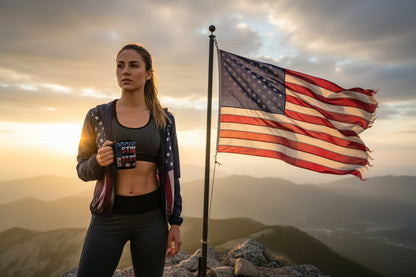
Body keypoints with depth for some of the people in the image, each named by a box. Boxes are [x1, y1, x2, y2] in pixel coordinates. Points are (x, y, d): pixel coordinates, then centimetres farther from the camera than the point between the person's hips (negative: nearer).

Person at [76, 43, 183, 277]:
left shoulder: (164, 119, 1)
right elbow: (82, 170, 7)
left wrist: (176, 223, 2)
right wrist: (98, 162, -16)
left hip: (151, 217, 1)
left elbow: (171, 173, 4)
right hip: (109, 218, 0)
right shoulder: (98, 116, 1)